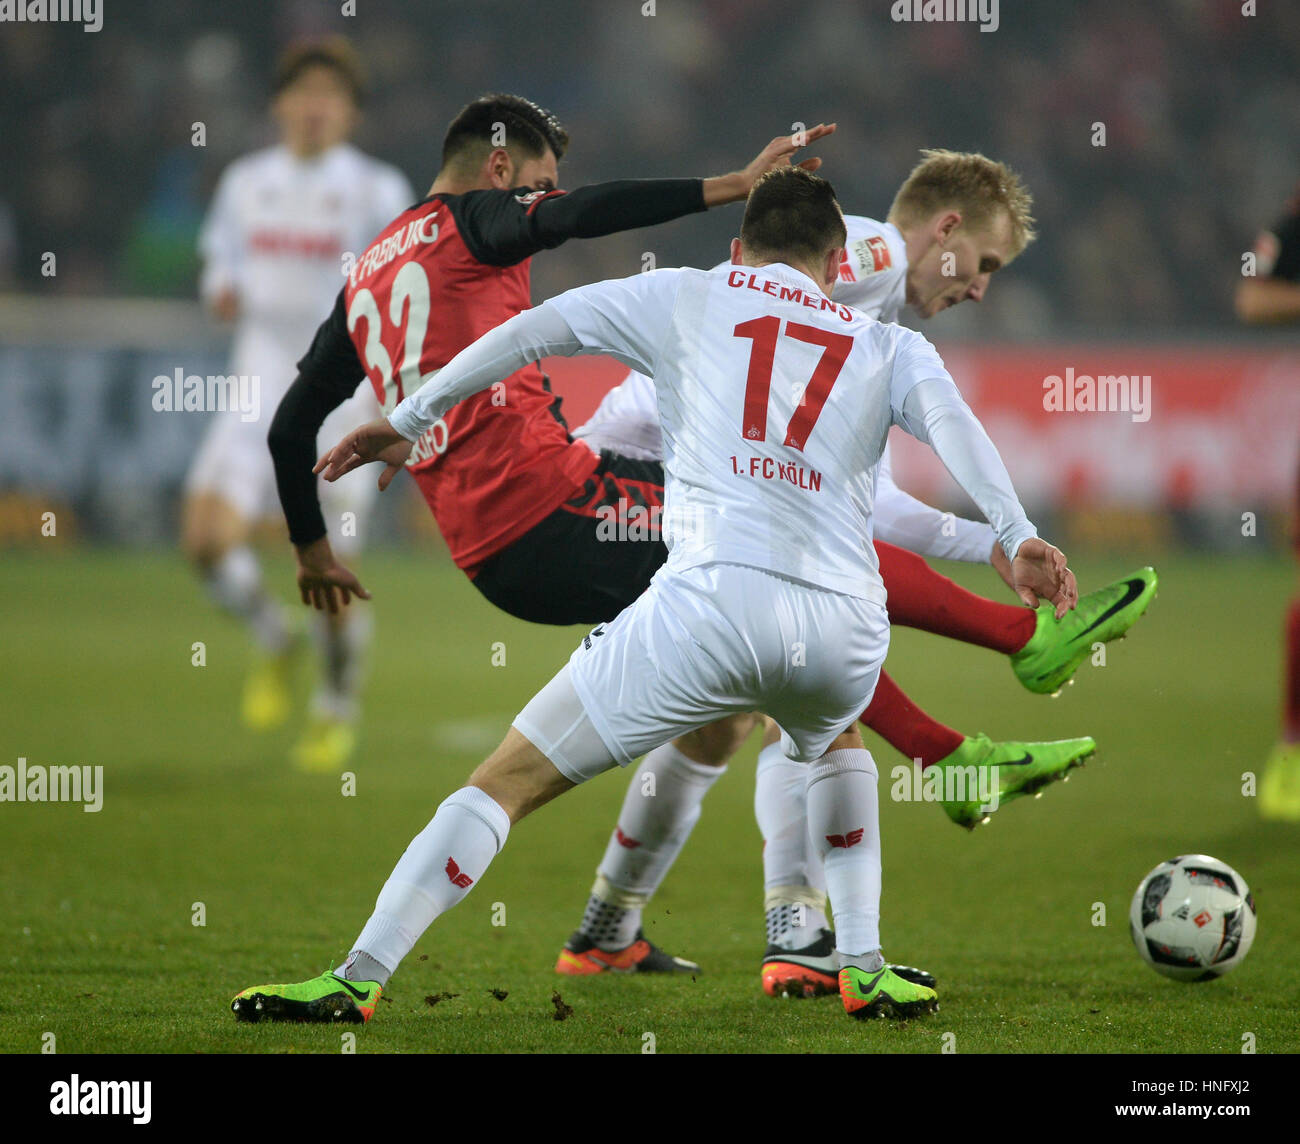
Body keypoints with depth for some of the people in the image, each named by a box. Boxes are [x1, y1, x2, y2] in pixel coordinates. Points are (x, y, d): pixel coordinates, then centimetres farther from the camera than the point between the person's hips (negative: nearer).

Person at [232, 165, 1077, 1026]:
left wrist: (409, 422, 24)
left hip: (714, 600, -3)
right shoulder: (890, 348, 23)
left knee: (510, 779, 4)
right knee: (837, 739, 40)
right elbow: (948, 416, 3)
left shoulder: (690, 298, 21)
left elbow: (531, 333, 18)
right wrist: (1016, 535, -10)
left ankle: (359, 976, -7)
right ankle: (866, 970, 31)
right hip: (845, 624, 3)